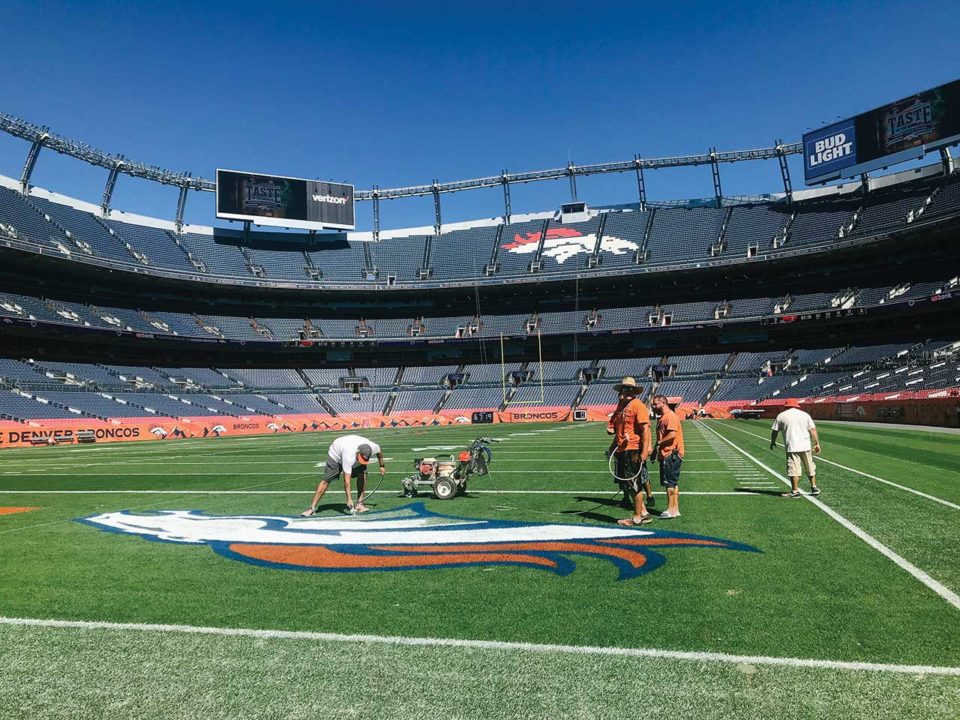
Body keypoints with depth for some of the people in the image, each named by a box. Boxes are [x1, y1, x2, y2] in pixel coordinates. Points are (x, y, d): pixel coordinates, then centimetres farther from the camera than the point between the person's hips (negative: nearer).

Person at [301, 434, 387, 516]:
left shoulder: (373, 447, -33)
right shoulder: (349, 456, -46)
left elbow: (379, 451, -5)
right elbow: (346, 480, -42)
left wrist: (382, 466, 5)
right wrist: (349, 499, -44)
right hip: (336, 454, -5)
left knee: (363, 474, -18)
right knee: (326, 481, -12)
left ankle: (359, 503, -8)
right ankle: (312, 507, -4)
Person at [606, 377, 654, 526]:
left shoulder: (638, 405, -11)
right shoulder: (621, 405, 15)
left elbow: (645, 429, -17)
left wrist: (645, 451, -23)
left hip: (633, 450, -9)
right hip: (622, 451, 9)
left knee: (634, 484, -1)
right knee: (626, 483, 14)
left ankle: (637, 517, 11)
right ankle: (643, 513, 25)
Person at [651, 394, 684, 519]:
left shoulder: (671, 416, -14)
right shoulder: (661, 418, 18)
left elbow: (672, 435, -24)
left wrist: (659, 443, -13)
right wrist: (655, 451, 16)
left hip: (671, 454, -10)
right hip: (665, 455, 10)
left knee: (670, 483, -6)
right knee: (672, 483, 12)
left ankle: (671, 510, -1)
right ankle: (675, 509, 18)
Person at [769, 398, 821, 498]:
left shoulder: (781, 416, 4)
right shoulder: (805, 415, 10)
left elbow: (774, 431, 9)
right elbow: (813, 430, 4)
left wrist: (773, 442, 24)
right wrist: (817, 443, 7)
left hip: (792, 447, -3)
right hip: (805, 446, 4)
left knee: (793, 469, -3)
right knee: (810, 468, 17)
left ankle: (795, 491, -3)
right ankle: (814, 487, 24)